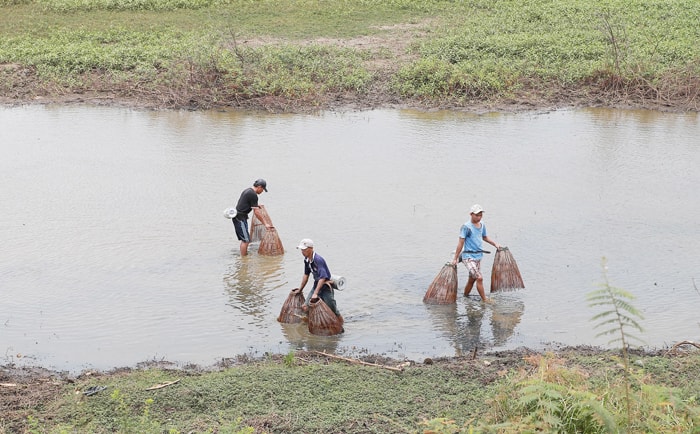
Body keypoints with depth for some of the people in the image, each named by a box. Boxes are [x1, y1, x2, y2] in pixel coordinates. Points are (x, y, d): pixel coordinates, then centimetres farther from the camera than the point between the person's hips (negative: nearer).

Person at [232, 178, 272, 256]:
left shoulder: (248, 190, 15)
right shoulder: (253, 194, -16)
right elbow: (256, 212, -16)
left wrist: (256, 206, 40)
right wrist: (265, 223, -12)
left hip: (237, 217, 10)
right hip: (240, 218, -10)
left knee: (245, 239, 15)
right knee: (246, 240, -9)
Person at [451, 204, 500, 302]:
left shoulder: (482, 225, 9)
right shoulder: (466, 227, -13)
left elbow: (485, 237, 29)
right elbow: (461, 243, -12)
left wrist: (495, 244, 18)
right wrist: (455, 258, -11)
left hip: (478, 256, 7)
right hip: (468, 256, -7)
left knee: (472, 279, 13)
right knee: (479, 278, -15)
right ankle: (484, 300, -8)